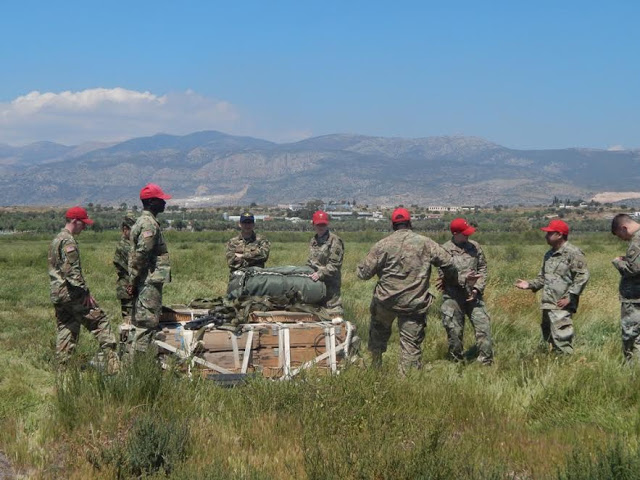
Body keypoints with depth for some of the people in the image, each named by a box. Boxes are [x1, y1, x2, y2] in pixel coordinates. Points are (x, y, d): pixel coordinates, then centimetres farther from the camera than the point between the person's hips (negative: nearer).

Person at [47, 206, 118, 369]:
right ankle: (112, 359, -10)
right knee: (99, 320, -5)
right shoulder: (68, 241, -13)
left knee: (66, 329, 12)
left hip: (56, 294, 10)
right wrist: (85, 291, -17)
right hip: (71, 293, -10)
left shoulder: (56, 240, 18)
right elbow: (72, 271, -21)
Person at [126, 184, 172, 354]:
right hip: (150, 281, -10)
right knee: (148, 322, -9)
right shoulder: (150, 224, -15)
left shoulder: (142, 221, 18)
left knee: (139, 321, 13)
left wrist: (133, 282, 20)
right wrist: (134, 281, -18)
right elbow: (141, 255, -21)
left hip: (144, 282, 10)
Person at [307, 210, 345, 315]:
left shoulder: (335, 241, -8)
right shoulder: (313, 241, 15)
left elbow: (334, 264, -13)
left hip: (330, 283, -7)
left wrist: (320, 273, -20)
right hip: (315, 281, 7)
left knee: (333, 308, -11)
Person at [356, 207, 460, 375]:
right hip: (414, 304, 0)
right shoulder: (425, 243, -2)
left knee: (378, 332, 25)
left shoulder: (383, 245, -6)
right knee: (411, 343, 5)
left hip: (386, 300, 1)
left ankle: (376, 368, 32)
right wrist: (451, 279, 23)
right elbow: (448, 263, 2)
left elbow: (363, 273, -5)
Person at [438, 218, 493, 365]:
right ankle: (456, 362, 20)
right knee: (454, 331, 5)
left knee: (483, 326, -6)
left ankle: (486, 362, 2)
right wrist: (465, 279, -16)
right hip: (452, 296, -2)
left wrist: (477, 288, -4)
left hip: (473, 295, 2)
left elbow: (483, 268, 9)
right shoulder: (445, 249, -3)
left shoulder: (475, 246, 7)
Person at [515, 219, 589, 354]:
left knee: (561, 339, -14)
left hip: (562, 305, -9)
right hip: (547, 305, 9)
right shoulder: (549, 255, 19)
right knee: (548, 337, 15)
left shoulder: (573, 253, -9)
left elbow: (582, 276, -14)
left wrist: (570, 297, -18)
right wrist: (530, 285, 7)